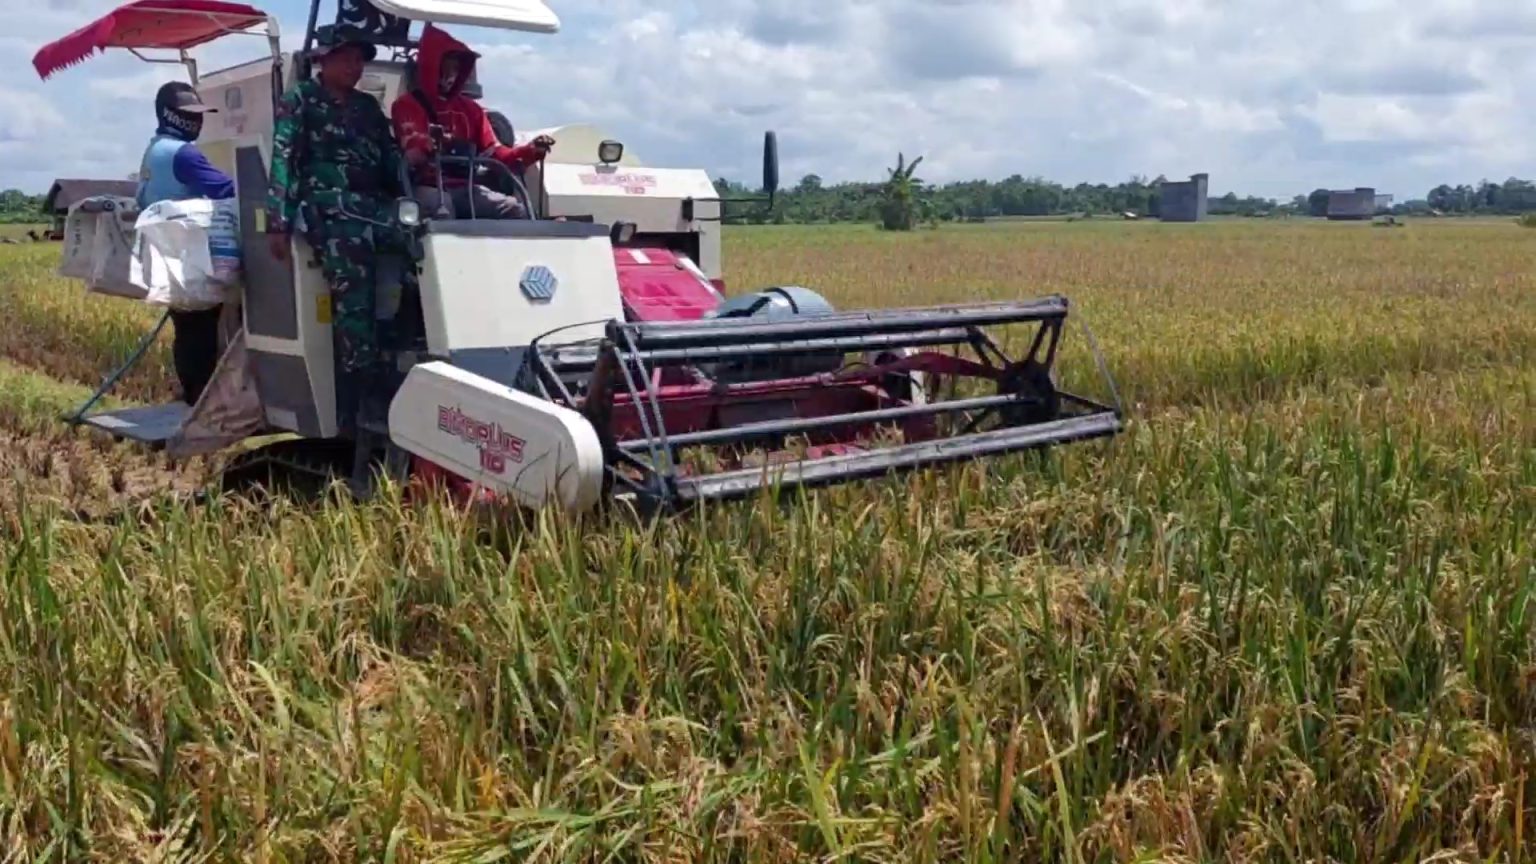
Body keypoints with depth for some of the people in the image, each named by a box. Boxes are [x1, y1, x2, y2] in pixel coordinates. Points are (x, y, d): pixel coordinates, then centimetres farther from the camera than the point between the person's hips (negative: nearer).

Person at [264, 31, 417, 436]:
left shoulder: (368, 107, 27)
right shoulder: (300, 100, 13)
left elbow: (390, 159, 22)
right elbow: (283, 159, 4)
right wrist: (278, 222, -7)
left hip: (377, 206, 5)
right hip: (332, 209, -4)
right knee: (353, 301, -20)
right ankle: (364, 400, -20)